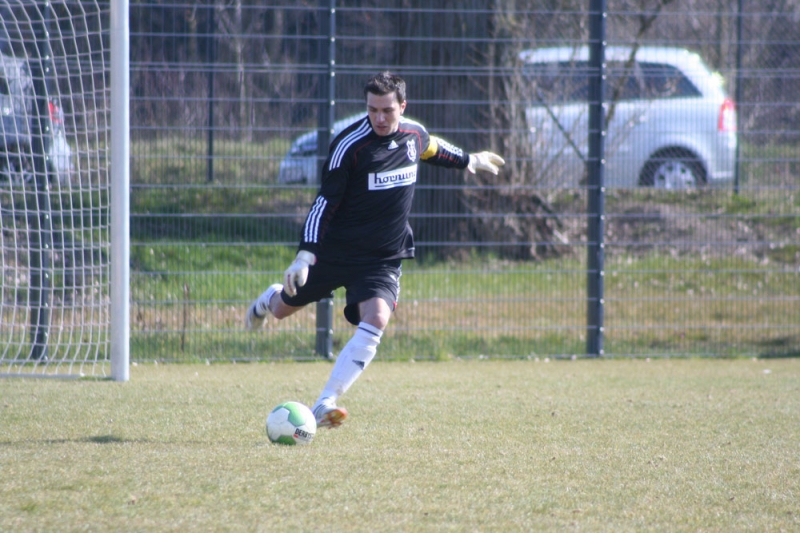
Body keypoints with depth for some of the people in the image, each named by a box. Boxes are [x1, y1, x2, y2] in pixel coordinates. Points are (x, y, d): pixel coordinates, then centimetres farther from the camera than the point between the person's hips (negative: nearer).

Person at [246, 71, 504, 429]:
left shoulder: (414, 134, -3)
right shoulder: (349, 145, -19)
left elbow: (433, 148, 24)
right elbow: (325, 203, -18)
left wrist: (468, 160, 39)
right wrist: (306, 254, -25)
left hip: (383, 259, 2)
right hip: (335, 251, -2)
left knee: (375, 320, -24)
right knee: (284, 309, 16)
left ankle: (325, 404, -26)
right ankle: (269, 299, 58)